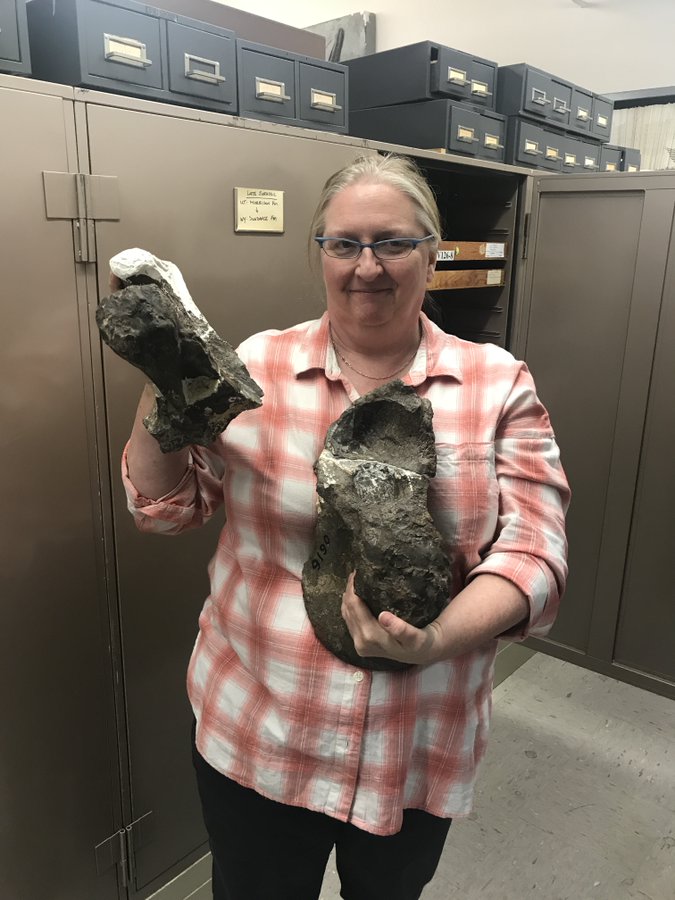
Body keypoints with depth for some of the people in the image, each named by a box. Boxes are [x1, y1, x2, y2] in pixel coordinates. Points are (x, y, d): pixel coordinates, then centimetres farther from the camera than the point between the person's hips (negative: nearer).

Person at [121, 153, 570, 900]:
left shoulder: (499, 383, -7)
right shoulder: (257, 367, -5)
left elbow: (531, 549, -11)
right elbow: (164, 507, -2)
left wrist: (436, 639, -28)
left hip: (421, 752, 1)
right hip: (254, 740, 0)